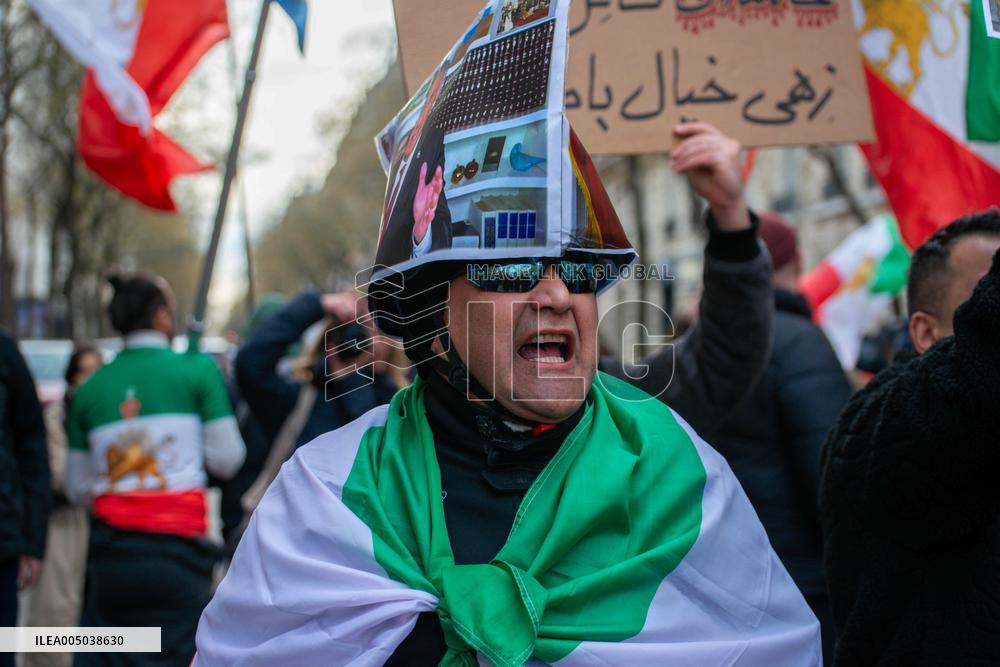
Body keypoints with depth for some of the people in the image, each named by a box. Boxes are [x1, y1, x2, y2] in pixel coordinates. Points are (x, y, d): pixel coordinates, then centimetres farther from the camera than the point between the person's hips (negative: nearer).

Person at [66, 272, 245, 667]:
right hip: (176, 546, -4)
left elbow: (77, 489, 12)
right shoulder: (198, 371, -2)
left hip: (110, 549, 4)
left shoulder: (90, 390, 9)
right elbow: (226, 460, -2)